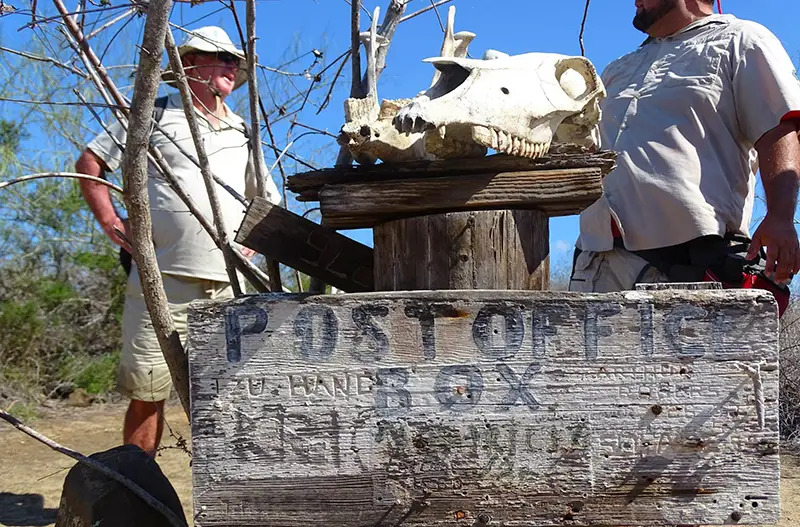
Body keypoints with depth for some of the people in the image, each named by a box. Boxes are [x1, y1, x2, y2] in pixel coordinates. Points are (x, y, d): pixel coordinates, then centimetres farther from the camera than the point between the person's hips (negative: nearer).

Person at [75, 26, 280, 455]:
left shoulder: (243, 134, 16)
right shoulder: (155, 115, 5)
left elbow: (270, 203, 27)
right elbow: (90, 161, 9)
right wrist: (109, 219, -1)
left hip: (228, 289, 3)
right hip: (161, 284, -3)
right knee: (146, 397, 3)